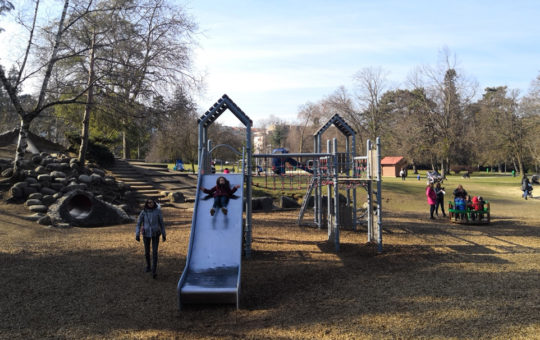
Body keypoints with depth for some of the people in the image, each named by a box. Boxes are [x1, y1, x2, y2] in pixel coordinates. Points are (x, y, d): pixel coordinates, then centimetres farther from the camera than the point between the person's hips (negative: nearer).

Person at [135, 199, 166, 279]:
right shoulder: (143, 212, -6)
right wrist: (137, 235, -14)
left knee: (155, 252, -12)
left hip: (155, 234, -1)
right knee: (147, 252, 13)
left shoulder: (158, 211, -8)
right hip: (146, 234, 2)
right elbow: (139, 223, -3)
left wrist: (164, 234, 3)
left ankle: (154, 271, -10)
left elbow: (161, 223, 0)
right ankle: (148, 266, 40)